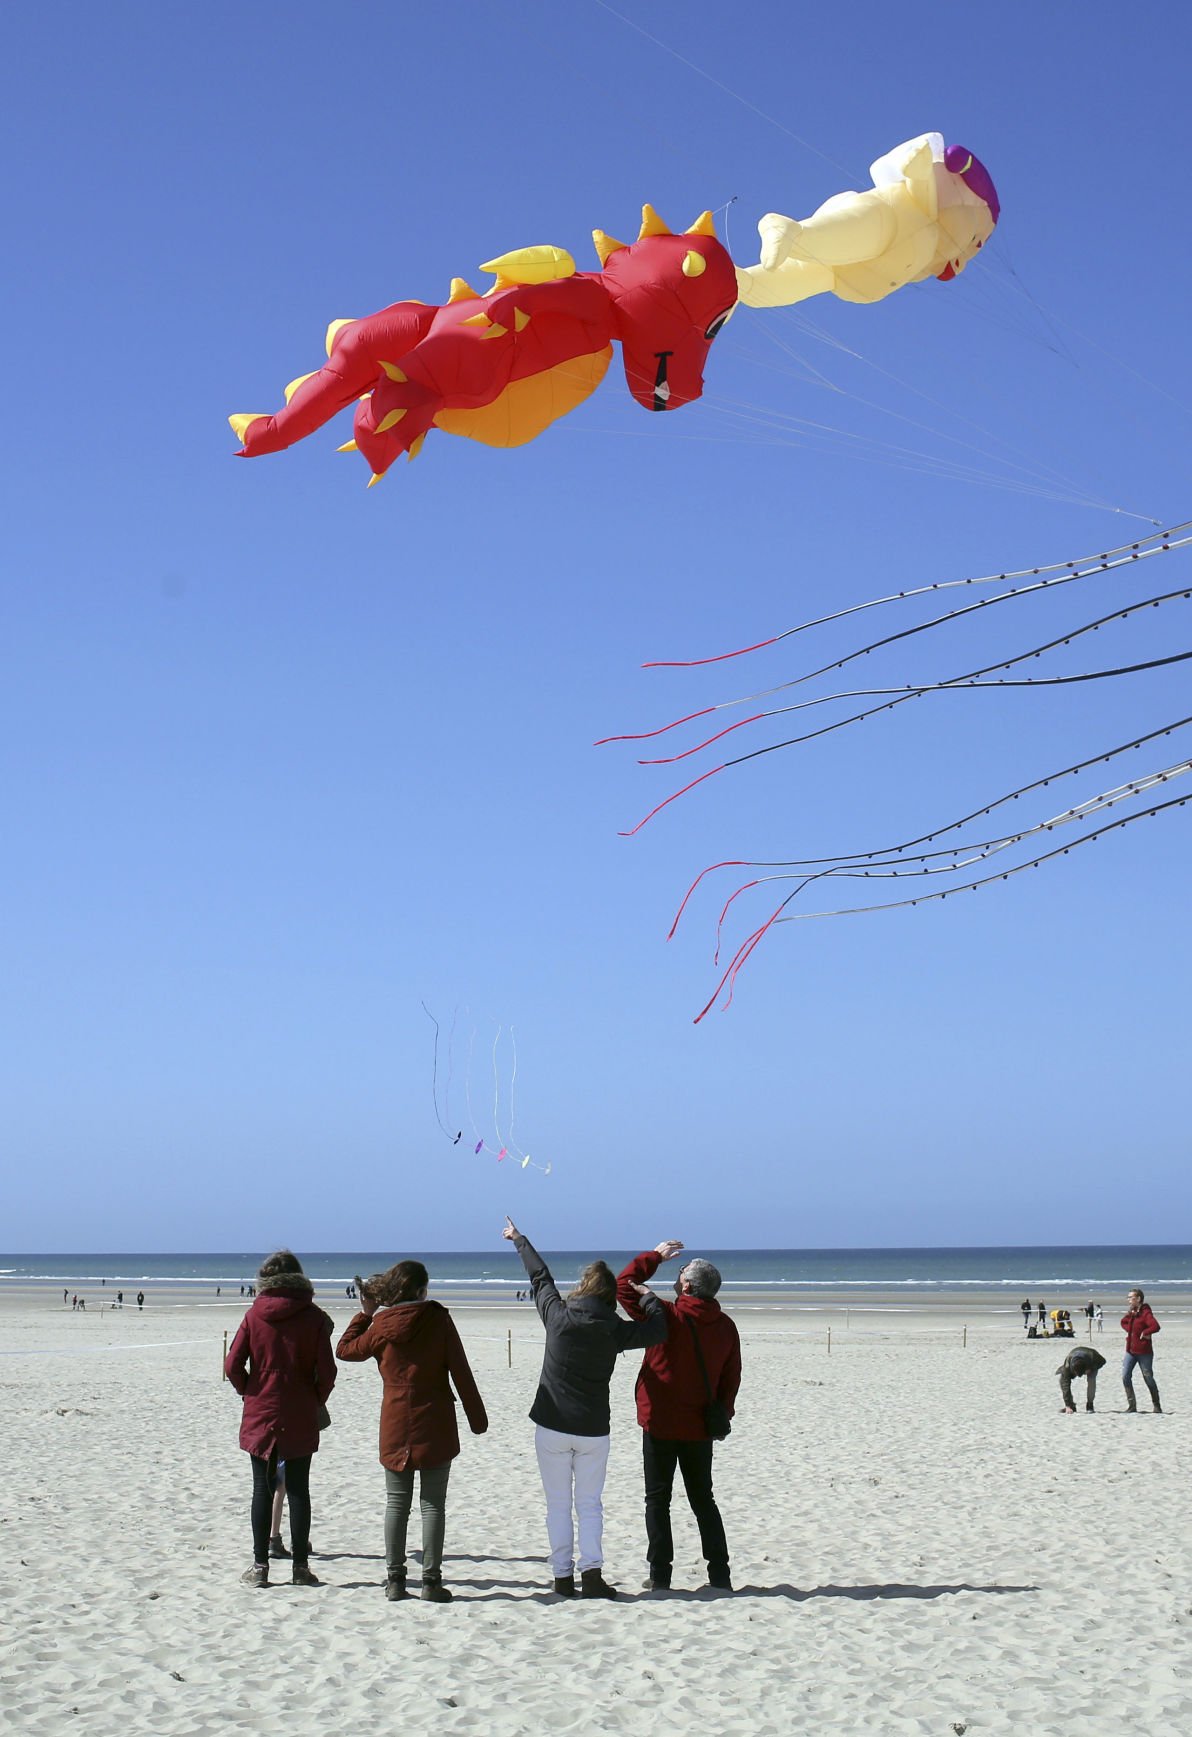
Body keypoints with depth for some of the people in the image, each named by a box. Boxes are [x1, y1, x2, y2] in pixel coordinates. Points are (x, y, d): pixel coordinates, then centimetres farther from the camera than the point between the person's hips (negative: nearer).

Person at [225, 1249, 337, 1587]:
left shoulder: (255, 1316, -3)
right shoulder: (313, 1317, -5)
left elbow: (233, 1366, -6)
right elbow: (326, 1372, -8)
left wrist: (250, 1394, 9)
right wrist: (316, 1403, 7)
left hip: (260, 1416, 0)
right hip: (301, 1419, 0)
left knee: (263, 1489, 7)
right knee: (298, 1490, 6)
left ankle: (260, 1566, 8)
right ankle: (300, 1566, 8)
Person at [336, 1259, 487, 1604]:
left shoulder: (381, 1325, -2)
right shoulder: (438, 1319, -7)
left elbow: (346, 1350, 14)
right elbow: (460, 1371, -5)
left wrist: (364, 1313, 19)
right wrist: (477, 1417, 2)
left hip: (395, 1427, 2)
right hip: (435, 1426, -2)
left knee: (396, 1503, 10)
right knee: (432, 1504, 3)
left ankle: (395, 1579, 9)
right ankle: (431, 1581, 1)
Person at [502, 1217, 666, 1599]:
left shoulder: (558, 1315, -6)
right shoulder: (614, 1329, -7)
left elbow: (539, 1277, 9)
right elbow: (657, 1331, 0)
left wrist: (518, 1240, 25)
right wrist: (649, 1299, 17)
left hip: (552, 1427, 0)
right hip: (593, 1429, 0)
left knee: (558, 1505, 8)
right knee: (590, 1504, 9)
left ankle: (563, 1577, 7)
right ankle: (592, 1571, -4)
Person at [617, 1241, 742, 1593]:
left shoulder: (667, 1317, -14)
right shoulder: (725, 1326, -1)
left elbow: (624, 1286, -7)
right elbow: (731, 1378, 5)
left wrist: (655, 1256, 2)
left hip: (660, 1424, -4)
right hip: (700, 1428, 4)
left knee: (658, 1500, 6)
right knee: (703, 1500, 15)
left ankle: (660, 1576, 5)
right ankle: (720, 1576, 13)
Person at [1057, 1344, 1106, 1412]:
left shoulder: (1092, 1357, -42)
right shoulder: (1067, 1365, -41)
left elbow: (1102, 1361, -18)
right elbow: (1066, 1385, -40)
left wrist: (1091, 1369, -34)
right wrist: (1067, 1405, -44)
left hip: (1091, 1365, -1)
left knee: (1091, 1379, -32)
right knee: (1062, 1379, -23)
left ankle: (1089, 1404, -13)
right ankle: (1070, 1405, -10)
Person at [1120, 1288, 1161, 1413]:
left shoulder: (1145, 1313, -16)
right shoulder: (1131, 1312, 9)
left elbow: (1155, 1326, -30)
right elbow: (1124, 1322, 24)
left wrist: (1144, 1333, -17)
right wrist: (1130, 1331, 6)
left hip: (1144, 1352, -7)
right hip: (1130, 1351, 7)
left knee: (1148, 1378, 3)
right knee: (1125, 1377, -2)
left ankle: (1157, 1405, 19)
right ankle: (1131, 1405, 5)